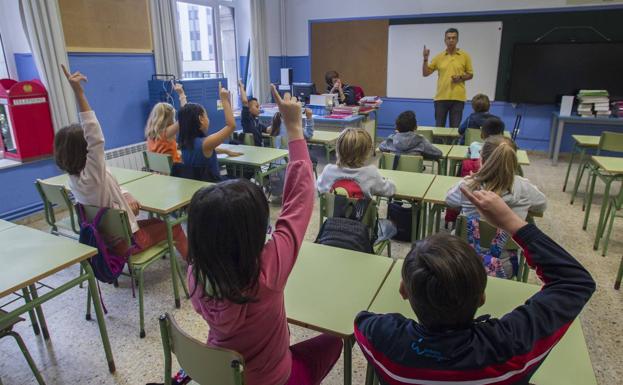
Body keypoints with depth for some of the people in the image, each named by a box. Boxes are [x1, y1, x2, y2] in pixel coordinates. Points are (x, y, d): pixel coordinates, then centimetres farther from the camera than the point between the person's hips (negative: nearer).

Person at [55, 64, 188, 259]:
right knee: (174, 227, 11)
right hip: (126, 241, -8)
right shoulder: (91, 175, -29)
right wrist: (79, 92, -47)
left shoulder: (75, 178, -1)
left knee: (158, 222, 27)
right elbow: (95, 138, -42)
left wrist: (127, 197, -7)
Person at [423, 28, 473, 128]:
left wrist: (461, 78, -11)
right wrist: (425, 58, -6)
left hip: (458, 98, -1)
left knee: (455, 127, 2)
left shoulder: (465, 56, 4)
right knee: (439, 127, 6)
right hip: (441, 97, 1)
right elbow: (425, 73, 6)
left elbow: (470, 74, 8)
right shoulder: (439, 57, 7)